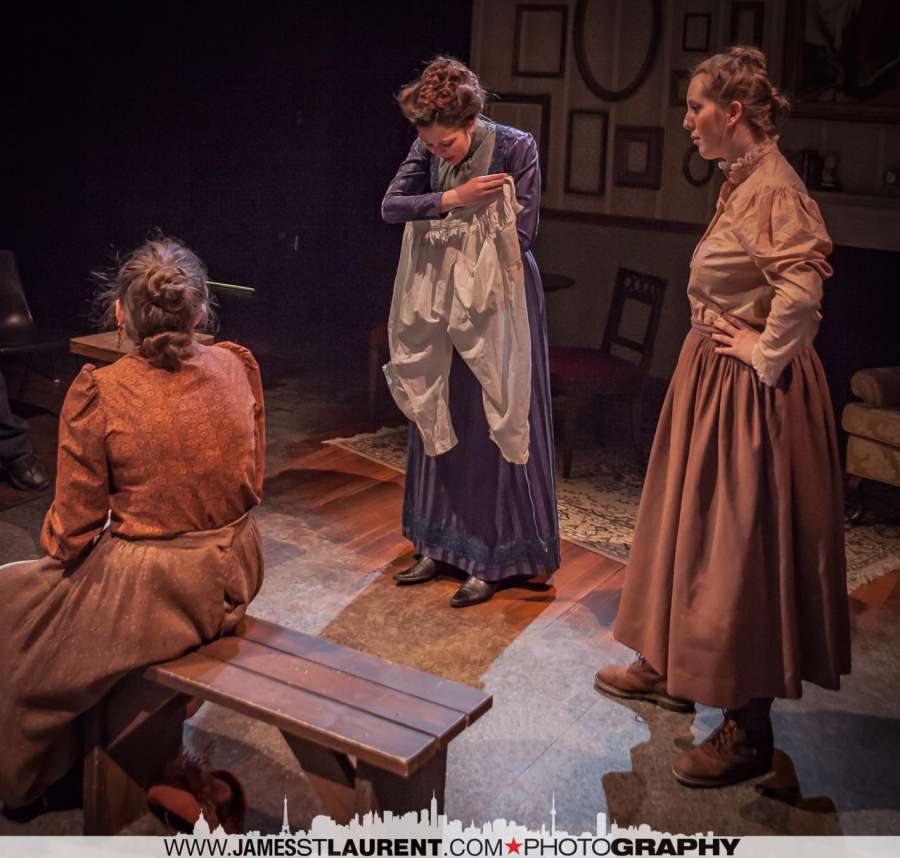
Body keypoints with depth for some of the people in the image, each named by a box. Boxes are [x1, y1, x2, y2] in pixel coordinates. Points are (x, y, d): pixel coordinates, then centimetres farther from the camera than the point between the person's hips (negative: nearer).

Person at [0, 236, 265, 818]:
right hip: (232, 578, 6)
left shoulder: (98, 394, -20)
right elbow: (253, 486, 6)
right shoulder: (238, 367, -6)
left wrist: (56, 549, 11)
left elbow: (75, 526, -11)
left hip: (148, 594, -6)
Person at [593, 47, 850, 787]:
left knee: (742, 547, -3)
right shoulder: (741, 181, 10)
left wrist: (763, 357, -21)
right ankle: (673, 668, 36)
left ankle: (750, 727, 10)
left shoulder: (774, 187, -19)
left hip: (751, 394, -10)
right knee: (695, 525, 19)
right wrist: (727, 343, 12)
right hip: (714, 378, 10)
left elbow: (803, 283, -32)